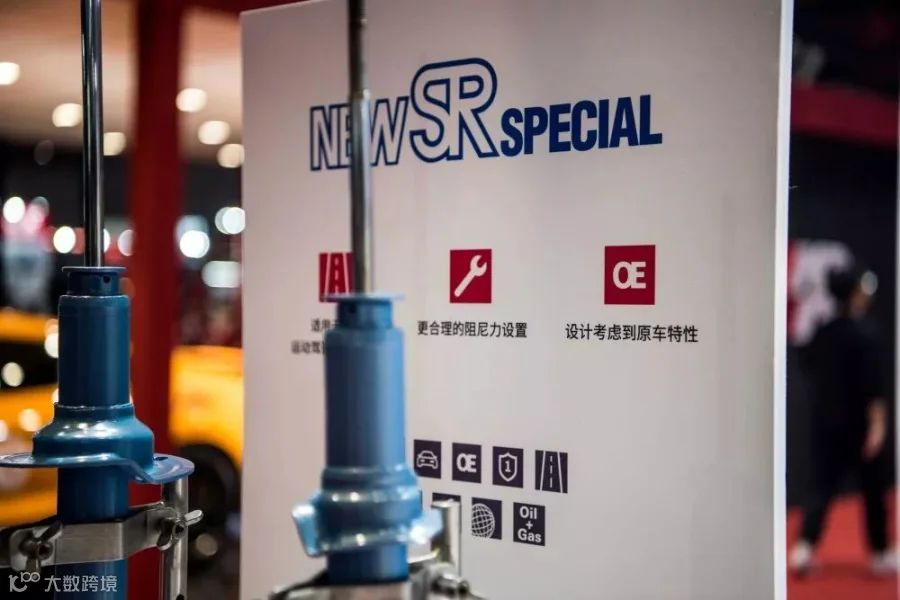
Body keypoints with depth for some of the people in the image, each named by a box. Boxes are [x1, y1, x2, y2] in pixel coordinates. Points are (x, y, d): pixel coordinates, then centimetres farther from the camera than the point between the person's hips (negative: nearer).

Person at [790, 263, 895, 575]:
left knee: (821, 484, 6)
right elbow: (873, 386, -19)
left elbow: (810, 372, 13)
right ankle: (880, 555, 22)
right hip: (859, 424, -5)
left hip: (824, 422, 5)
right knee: (873, 488, 11)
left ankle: (805, 546, -10)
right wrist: (877, 425, -18)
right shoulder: (863, 336, -15)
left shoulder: (821, 334, 3)